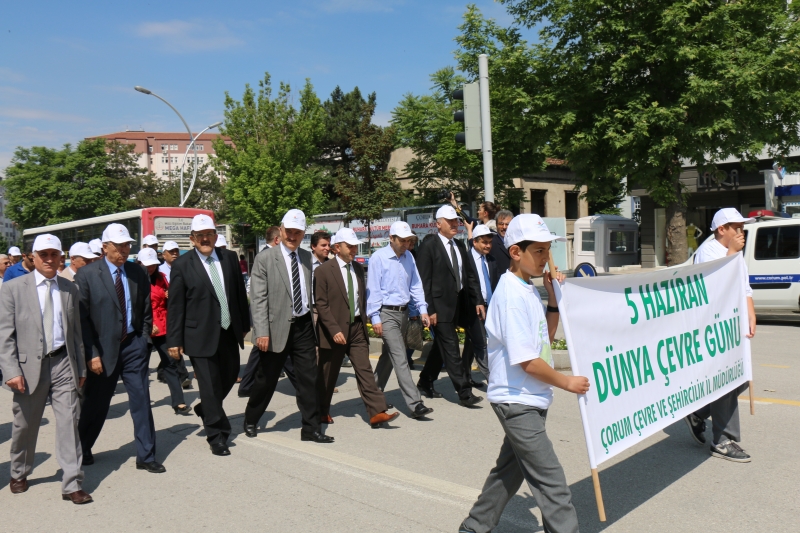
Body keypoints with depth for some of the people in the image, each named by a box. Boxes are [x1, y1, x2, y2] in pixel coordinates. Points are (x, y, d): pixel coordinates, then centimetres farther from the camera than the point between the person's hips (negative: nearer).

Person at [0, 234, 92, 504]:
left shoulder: (70, 289, 8)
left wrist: (80, 368, 10)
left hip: (63, 363, 1)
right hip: (30, 366, -1)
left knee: (69, 423, -2)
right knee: (25, 425, 14)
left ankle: (72, 484, 3)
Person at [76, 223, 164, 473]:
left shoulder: (138, 273, 3)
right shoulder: (86, 275, -7)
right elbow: (81, 318, -8)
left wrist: (144, 339, 1)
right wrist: (91, 353, -11)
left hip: (134, 345, 2)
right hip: (104, 349, -2)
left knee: (141, 401, 3)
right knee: (96, 404, 12)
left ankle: (146, 456, 13)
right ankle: (82, 449, 36)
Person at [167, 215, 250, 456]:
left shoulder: (229, 258, 5)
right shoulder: (182, 265, -6)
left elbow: (240, 293, 10)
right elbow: (175, 306, -5)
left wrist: (244, 325, 11)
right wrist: (174, 340, -7)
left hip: (229, 332, 5)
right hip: (201, 335, -5)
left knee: (230, 375, 16)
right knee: (210, 384, 0)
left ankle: (206, 410, 44)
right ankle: (217, 436, 14)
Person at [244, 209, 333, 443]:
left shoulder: (307, 257, 8)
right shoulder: (265, 259, -7)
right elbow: (258, 299, -11)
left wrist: (312, 319, 8)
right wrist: (262, 332, -17)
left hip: (304, 325, 4)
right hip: (277, 327, -4)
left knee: (308, 378, 6)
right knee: (266, 379, 10)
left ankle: (311, 428, 16)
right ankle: (250, 421, 33)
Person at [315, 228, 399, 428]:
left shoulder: (358, 268, 10)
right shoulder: (323, 271, -8)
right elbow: (321, 304, -12)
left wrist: (363, 320, 11)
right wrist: (334, 330, -19)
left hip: (357, 328, 5)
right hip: (335, 330, -4)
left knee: (365, 370, -2)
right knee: (328, 375, 9)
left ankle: (377, 412, -5)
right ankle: (322, 411, 27)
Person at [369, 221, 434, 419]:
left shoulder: (409, 257, 5)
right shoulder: (379, 257, -11)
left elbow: (415, 284, 11)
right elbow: (373, 289, -9)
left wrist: (422, 309, 1)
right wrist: (375, 318, -10)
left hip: (403, 312, 7)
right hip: (386, 313, -6)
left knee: (389, 356, 16)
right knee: (400, 358, -8)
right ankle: (415, 404, -8)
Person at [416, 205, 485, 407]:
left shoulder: (460, 246, 13)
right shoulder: (429, 248, -8)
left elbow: (470, 275, 14)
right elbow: (424, 282, -11)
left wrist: (478, 300, 7)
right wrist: (430, 310, -15)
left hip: (458, 305, 7)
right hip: (441, 306, -7)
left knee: (440, 346, 17)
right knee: (451, 349, -6)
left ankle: (425, 381, 33)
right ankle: (464, 393, -1)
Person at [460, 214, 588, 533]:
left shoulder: (528, 290, 8)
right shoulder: (512, 295, -21)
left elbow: (547, 337, 15)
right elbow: (527, 362, -23)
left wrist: (553, 296, 4)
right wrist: (567, 383, -10)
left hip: (525, 401, 10)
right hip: (518, 402, -10)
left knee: (511, 470, 21)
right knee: (552, 483, -5)